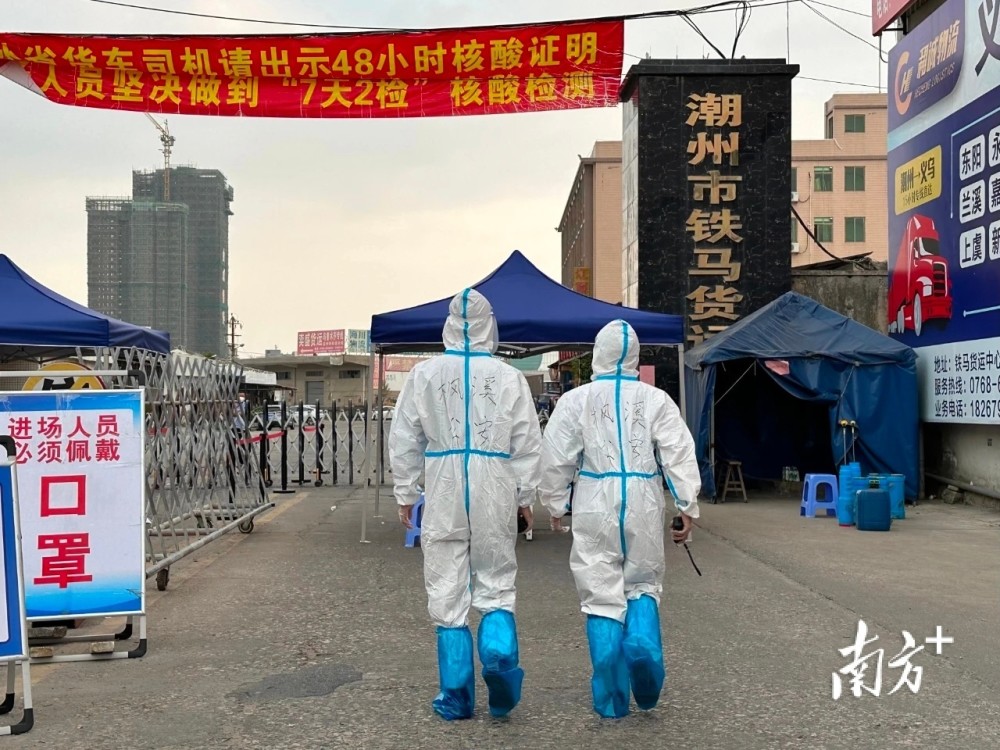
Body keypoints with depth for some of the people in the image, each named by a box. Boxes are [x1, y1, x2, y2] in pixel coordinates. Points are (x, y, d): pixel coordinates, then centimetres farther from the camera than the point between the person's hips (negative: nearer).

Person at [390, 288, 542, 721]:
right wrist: (525, 496, 12)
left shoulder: (425, 375, 0)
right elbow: (528, 443, 2)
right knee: (496, 585, 14)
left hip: (443, 496, 0)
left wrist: (405, 496, 12)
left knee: (448, 595, 8)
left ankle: (456, 697, 12)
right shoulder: (509, 377, 0)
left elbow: (404, 441, 3)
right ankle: (498, 653, -10)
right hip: (494, 495, 0)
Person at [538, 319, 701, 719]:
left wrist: (554, 503, 13)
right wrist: (688, 506, 2)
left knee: (602, 595, 5)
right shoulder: (656, 400, 3)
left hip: (595, 506, -1)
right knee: (643, 584, 20)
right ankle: (643, 645, -7)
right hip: (644, 504, 1)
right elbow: (679, 454, -2)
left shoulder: (576, 400, 1)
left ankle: (611, 698, 8)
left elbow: (555, 458, 1)